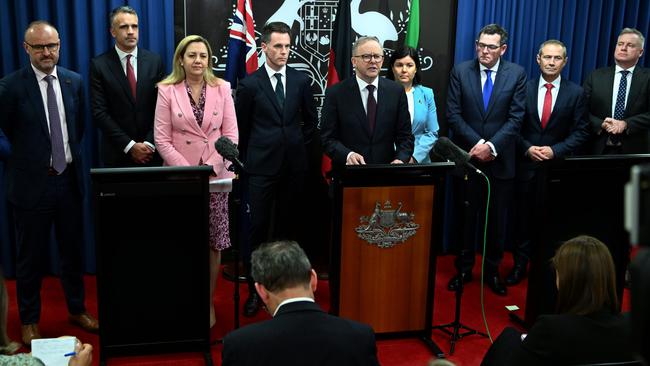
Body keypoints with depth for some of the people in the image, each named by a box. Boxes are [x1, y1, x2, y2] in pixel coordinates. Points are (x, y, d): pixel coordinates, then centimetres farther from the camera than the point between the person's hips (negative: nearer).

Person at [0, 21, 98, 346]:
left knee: (72, 249, 16)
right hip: (32, 182, -3)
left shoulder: (74, 81, 2)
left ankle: (77, 309, 33)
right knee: (30, 256, 9)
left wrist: (72, 154, 9)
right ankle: (29, 320, 26)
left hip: (69, 178, 4)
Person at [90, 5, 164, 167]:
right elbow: (99, 112, -8)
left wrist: (150, 143, -11)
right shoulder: (99, 65, -4)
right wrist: (129, 146, -13)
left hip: (151, 151, 2)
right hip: (117, 152, -1)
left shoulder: (154, 61, 2)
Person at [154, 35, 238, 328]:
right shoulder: (167, 90, 0)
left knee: (214, 241, 3)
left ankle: (209, 302, 17)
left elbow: (231, 134, 0)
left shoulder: (222, 88, 3)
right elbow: (162, 139, -4)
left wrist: (209, 168, -12)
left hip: (216, 175, 1)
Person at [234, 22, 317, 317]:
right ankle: (255, 289, 7)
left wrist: (299, 145, 11)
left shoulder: (301, 80, 4)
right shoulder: (250, 84, -2)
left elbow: (311, 120, 16)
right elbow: (241, 127, 6)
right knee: (257, 228, -2)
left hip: (294, 166, 2)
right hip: (261, 166, -2)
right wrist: (248, 160, 8)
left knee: (287, 226, 9)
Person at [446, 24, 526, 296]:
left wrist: (492, 146, -16)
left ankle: (492, 270, 24)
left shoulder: (517, 74, -1)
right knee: (465, 217, 9)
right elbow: (453, 114, -5)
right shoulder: (460, 71, -1)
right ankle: (464, 268, 23)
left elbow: (515, 118, -6)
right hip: (467, 157, 0)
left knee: (498, 219, 9)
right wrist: (478, 143, -14)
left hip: (500, 160, 0)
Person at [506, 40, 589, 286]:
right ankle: (520, 265, 22)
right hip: (526, 165, 1)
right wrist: (527, 148, -12)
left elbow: (580, 132, -2)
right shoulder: (524, 88, 1)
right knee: (523, 218, 9)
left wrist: (555, 150, -13)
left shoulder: (575, 92, 0)